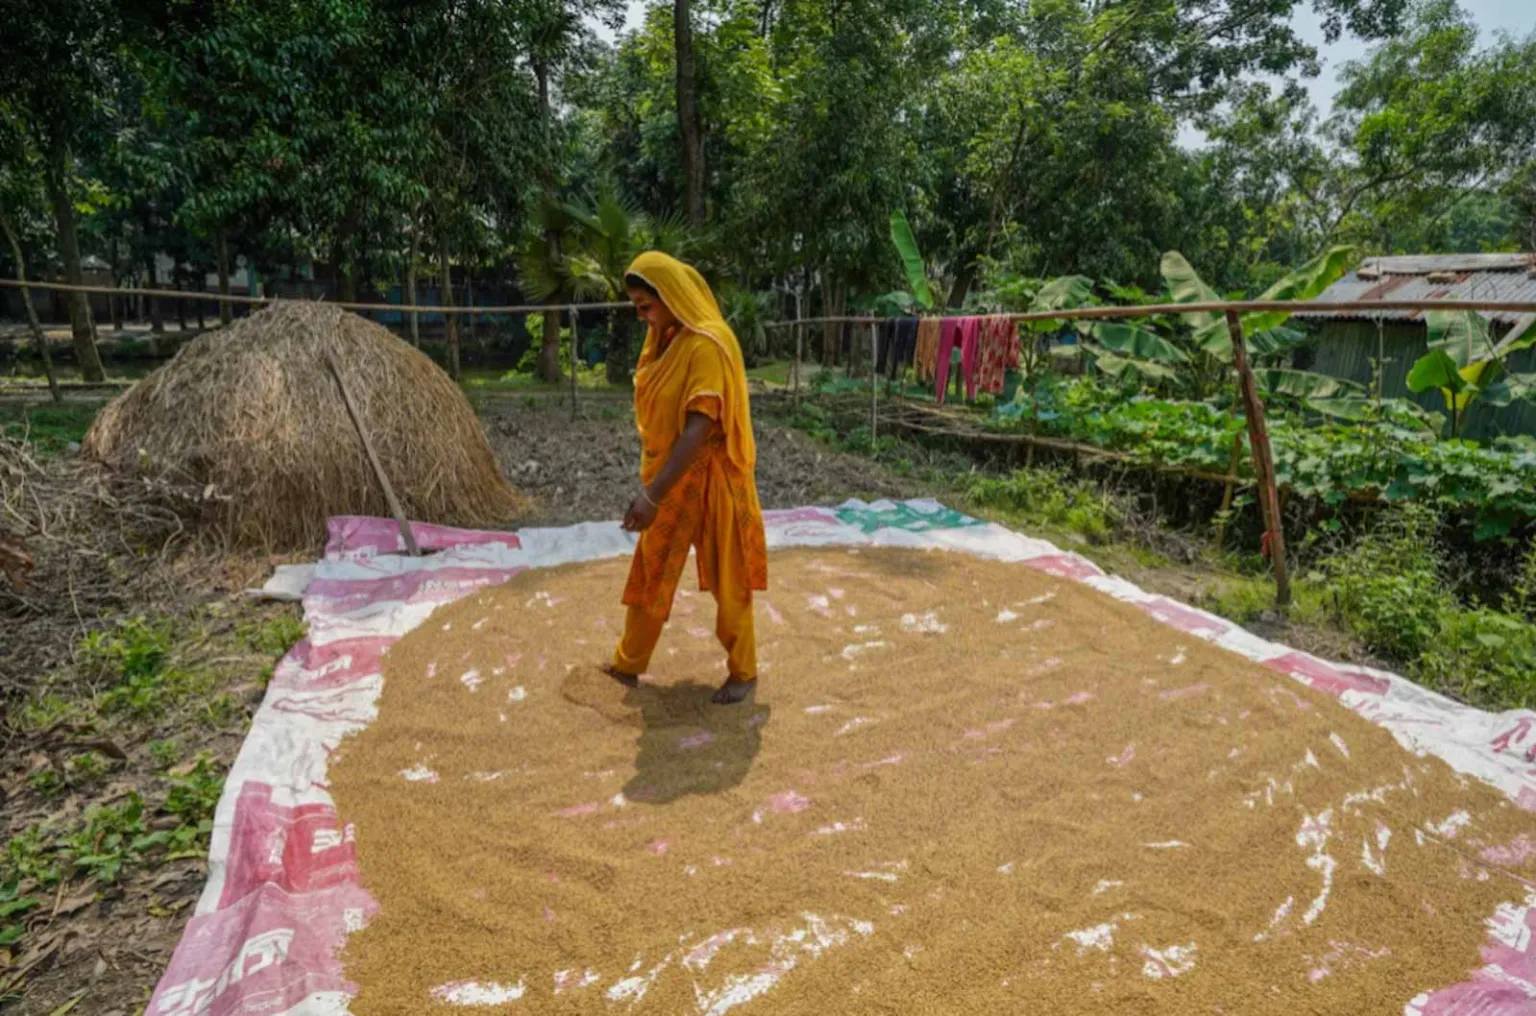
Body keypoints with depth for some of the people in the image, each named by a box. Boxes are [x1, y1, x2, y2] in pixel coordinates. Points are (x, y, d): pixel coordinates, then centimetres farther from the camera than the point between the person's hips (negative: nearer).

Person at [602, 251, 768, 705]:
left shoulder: (708, 344, -21)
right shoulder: (665, 339, 6)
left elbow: (700, 428, -28)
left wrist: (652, 494, -32)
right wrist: (651, 485, 14)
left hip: (705, 478, -8)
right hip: (669, 475, 9)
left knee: (726, 581, 6)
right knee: (648, 575, 17)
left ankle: (743, 673, 24)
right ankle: (627, 667, 32)